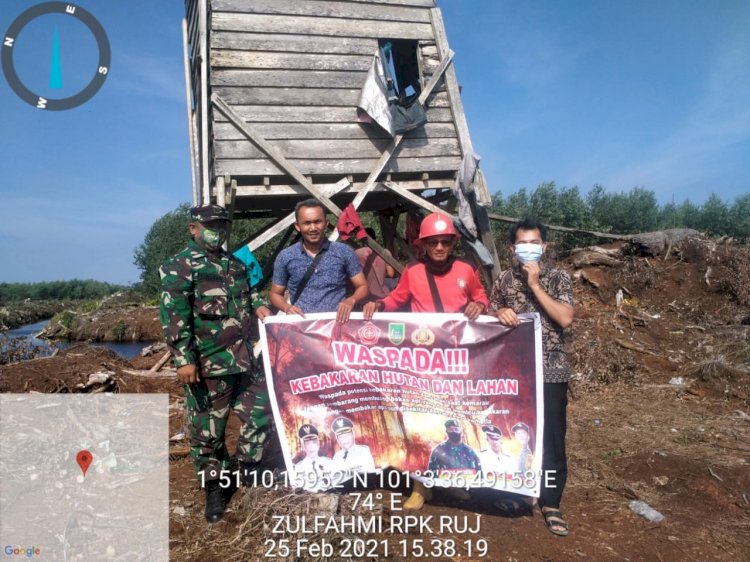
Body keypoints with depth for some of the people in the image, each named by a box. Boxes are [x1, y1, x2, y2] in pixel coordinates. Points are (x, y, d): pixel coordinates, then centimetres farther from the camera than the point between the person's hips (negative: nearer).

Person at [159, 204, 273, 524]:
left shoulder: (235, 264, 17)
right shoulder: (179, 267, -7)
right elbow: (173, 316, -15)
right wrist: (183, 359, -20)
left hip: (245, 358, 7)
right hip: (208, 364, -7)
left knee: (261, 411, 10)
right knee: (207, 430, 4)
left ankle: (246, 468, 31)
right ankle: (214, 488, 22)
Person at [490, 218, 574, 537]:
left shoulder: (558, 278, -1)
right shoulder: (503, 280, 6)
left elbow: (565, 319, -14)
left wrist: (535, 285, -16)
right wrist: (499, 313, -12)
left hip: (550, 370, -2)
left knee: (551, 435, 1)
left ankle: (550, 503, 15)